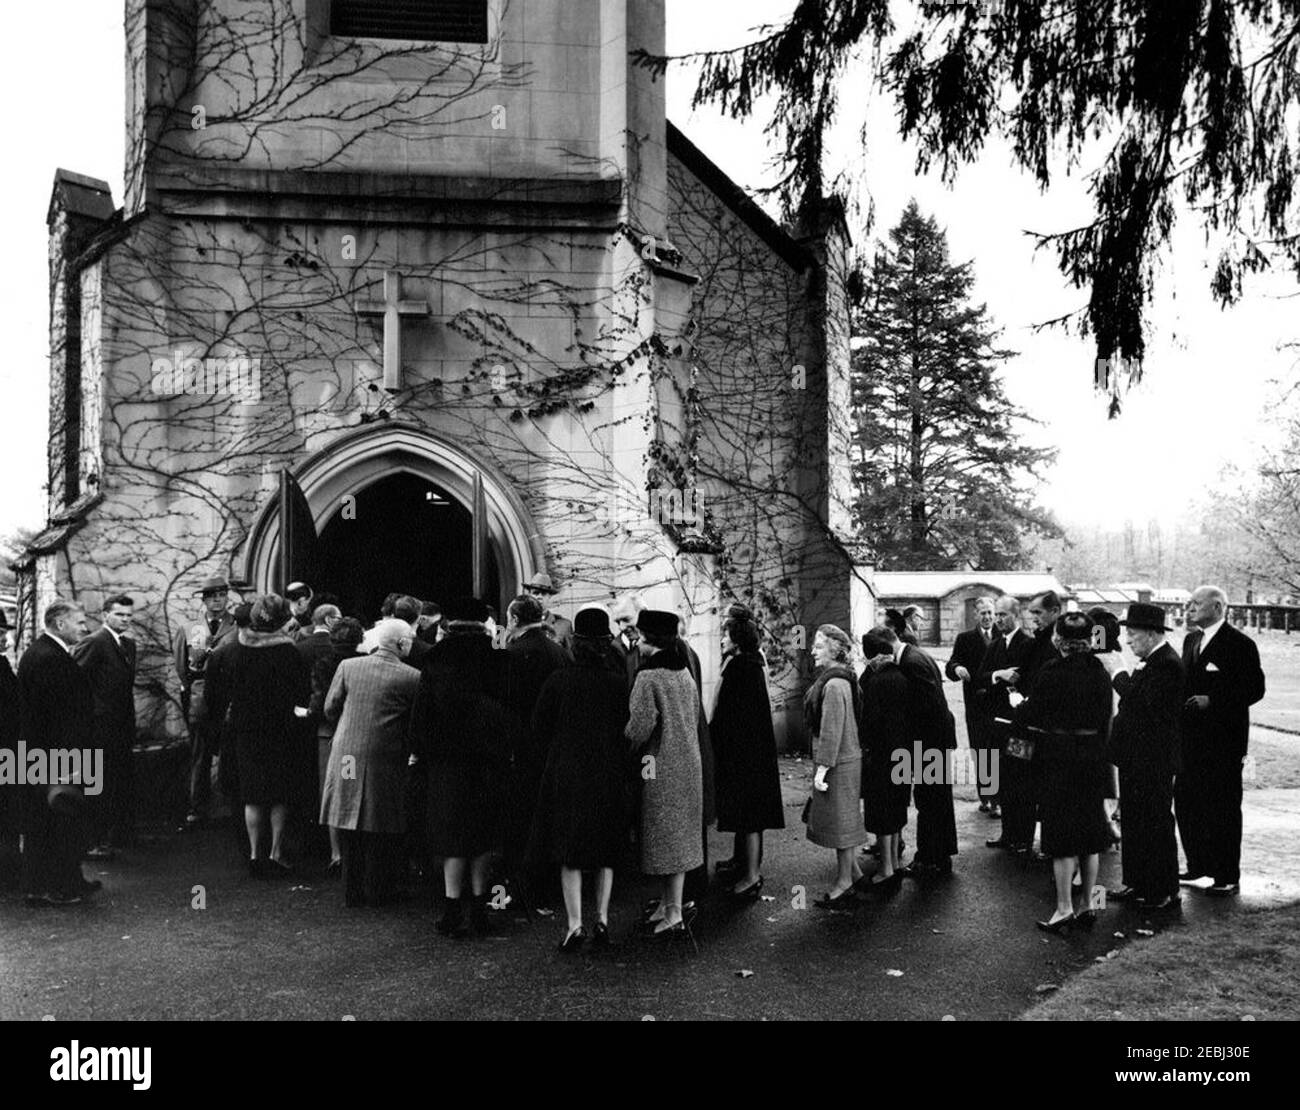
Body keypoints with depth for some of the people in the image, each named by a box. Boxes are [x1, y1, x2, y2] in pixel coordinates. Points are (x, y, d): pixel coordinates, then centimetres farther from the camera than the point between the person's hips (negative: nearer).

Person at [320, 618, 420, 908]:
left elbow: (330, 707, 6)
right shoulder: (412, 677, -9)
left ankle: (352, 891, 22)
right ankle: (377, 891, 19)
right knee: (381, 833, 11)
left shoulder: (347, 666, 0)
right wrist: (407, 746, 13)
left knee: (350, 829, 14)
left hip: (346, 756, 3)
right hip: (385, 761, -3)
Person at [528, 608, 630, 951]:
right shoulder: (617, 683, -7)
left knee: (570, 853, 6)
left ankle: (575, 925, 2)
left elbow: (538, 728, -2)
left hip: (565, 774, -1)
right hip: (607, 777, 1)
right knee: (605, 853, 14)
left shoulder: (557, 681, -8)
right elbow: (627, 732, -4)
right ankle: (602, 921, 17)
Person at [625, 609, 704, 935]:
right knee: (680, 834, 14)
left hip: (660, 768, -7)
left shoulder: (647, 678, -17)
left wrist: (631, 748, -1)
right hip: (689, 764, 7)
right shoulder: (686, 675, 6)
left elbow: (640, 726, -20)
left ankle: (673, 914, 6)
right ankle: (669, 903, 24)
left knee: (667, 837, 0)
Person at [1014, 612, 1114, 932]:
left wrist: (1018, 710, 11)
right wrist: (1098, 751, 16)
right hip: (1093, 758, 6)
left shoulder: (1052, 671, -16)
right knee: (1090, 833, 13)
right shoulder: (1100, 672, 2)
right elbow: (1106, 721, 7)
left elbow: (1031, 713, -11)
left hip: (1061, 758, -6)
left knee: (1062, 836, 2)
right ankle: (1088, 905, 21)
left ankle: (1064, 908, 7)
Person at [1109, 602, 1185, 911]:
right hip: (1136, 757, 10)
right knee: (1134, 823, 16)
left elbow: (1144, 702, -28)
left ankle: (1164, 892, 12)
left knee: (1156, 824, 1)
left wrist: (1120, 677, -18)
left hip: (1154, 760, -10)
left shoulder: (1167, 665, -18)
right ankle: (1137, 883, 26)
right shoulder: (1151, 662, 13)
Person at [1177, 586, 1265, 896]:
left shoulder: (1239, 644, -10)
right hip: (1191, 739, 8)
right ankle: (1198, 864, 26)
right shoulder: (1191, 640, 13)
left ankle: (1228, 877, 12)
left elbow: (1255, 689, -14)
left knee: (1223, 809, 1)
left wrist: (1211, 701, -21)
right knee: (1186, 803, 12)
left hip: (1223, 742, -7)